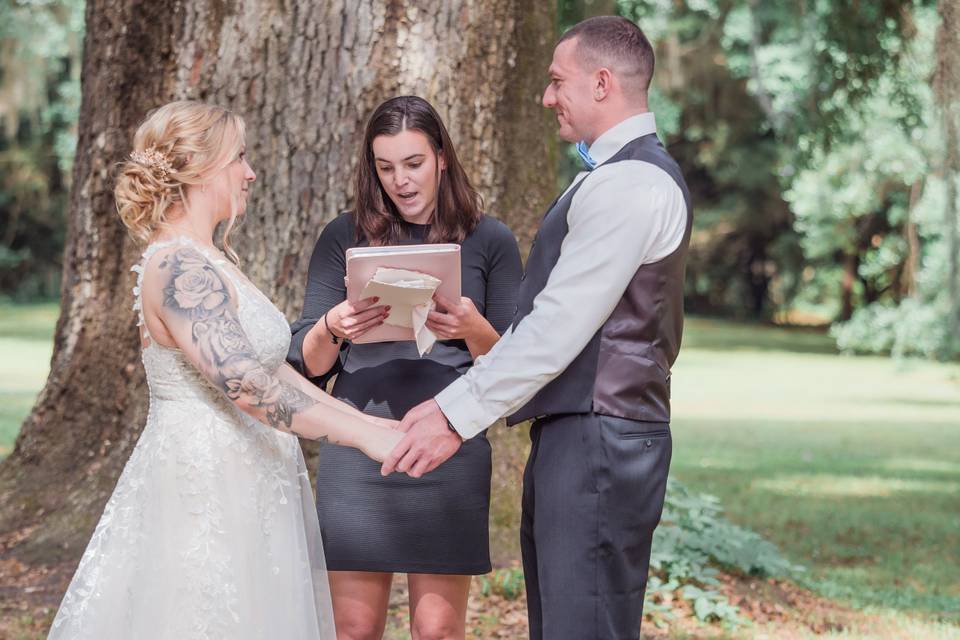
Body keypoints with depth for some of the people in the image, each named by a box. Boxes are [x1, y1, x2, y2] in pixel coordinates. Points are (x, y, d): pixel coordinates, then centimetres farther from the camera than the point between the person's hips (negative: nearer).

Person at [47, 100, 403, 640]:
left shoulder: (208, 264, 14)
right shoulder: (180, 269, -18)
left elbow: (274, 370, 15)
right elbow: (246, 385, -27)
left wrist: (365, 420, 8)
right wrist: (362, 435, -27)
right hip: (205, 493, -10)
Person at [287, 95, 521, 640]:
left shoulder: (489, 241, 5)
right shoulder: (346, 237, 7)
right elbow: (308, 364, 8)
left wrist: (473, 328, -16)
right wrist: (332, 329, -14)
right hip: (357, 452, 1)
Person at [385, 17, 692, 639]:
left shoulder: (629, 183, -15)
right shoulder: (626, 174, 19)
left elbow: (560, 325, -20)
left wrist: (458, 414, -17)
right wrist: (463, 395, 15)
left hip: (595, 447, -10)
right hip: (575, 435, 10)